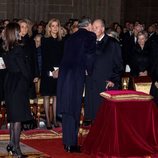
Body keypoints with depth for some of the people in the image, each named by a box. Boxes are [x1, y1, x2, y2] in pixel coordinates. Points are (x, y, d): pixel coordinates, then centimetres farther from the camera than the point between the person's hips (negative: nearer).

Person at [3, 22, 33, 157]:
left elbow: (9, 66, 11)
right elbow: (23, 68, -15)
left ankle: (12, 144, 19)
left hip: (9, 82, 8)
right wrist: (29, 80, 1)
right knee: (18, 117, -4)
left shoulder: (6, 49, 7)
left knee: (13, 116, 16)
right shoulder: (17, 48, -16)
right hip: (19, 84, -8)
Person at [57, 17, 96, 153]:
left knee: (67, 108, 12)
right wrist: (90, 72, 7)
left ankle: (67, 142, 20)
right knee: (74, 109, -1)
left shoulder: (72, 37, 18)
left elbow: (67, 55, 17)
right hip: (77, 75, -6)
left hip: (64, 74, 6)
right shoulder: (90, 36, -1)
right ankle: (71, 144, 2)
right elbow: (89, 56, -9)